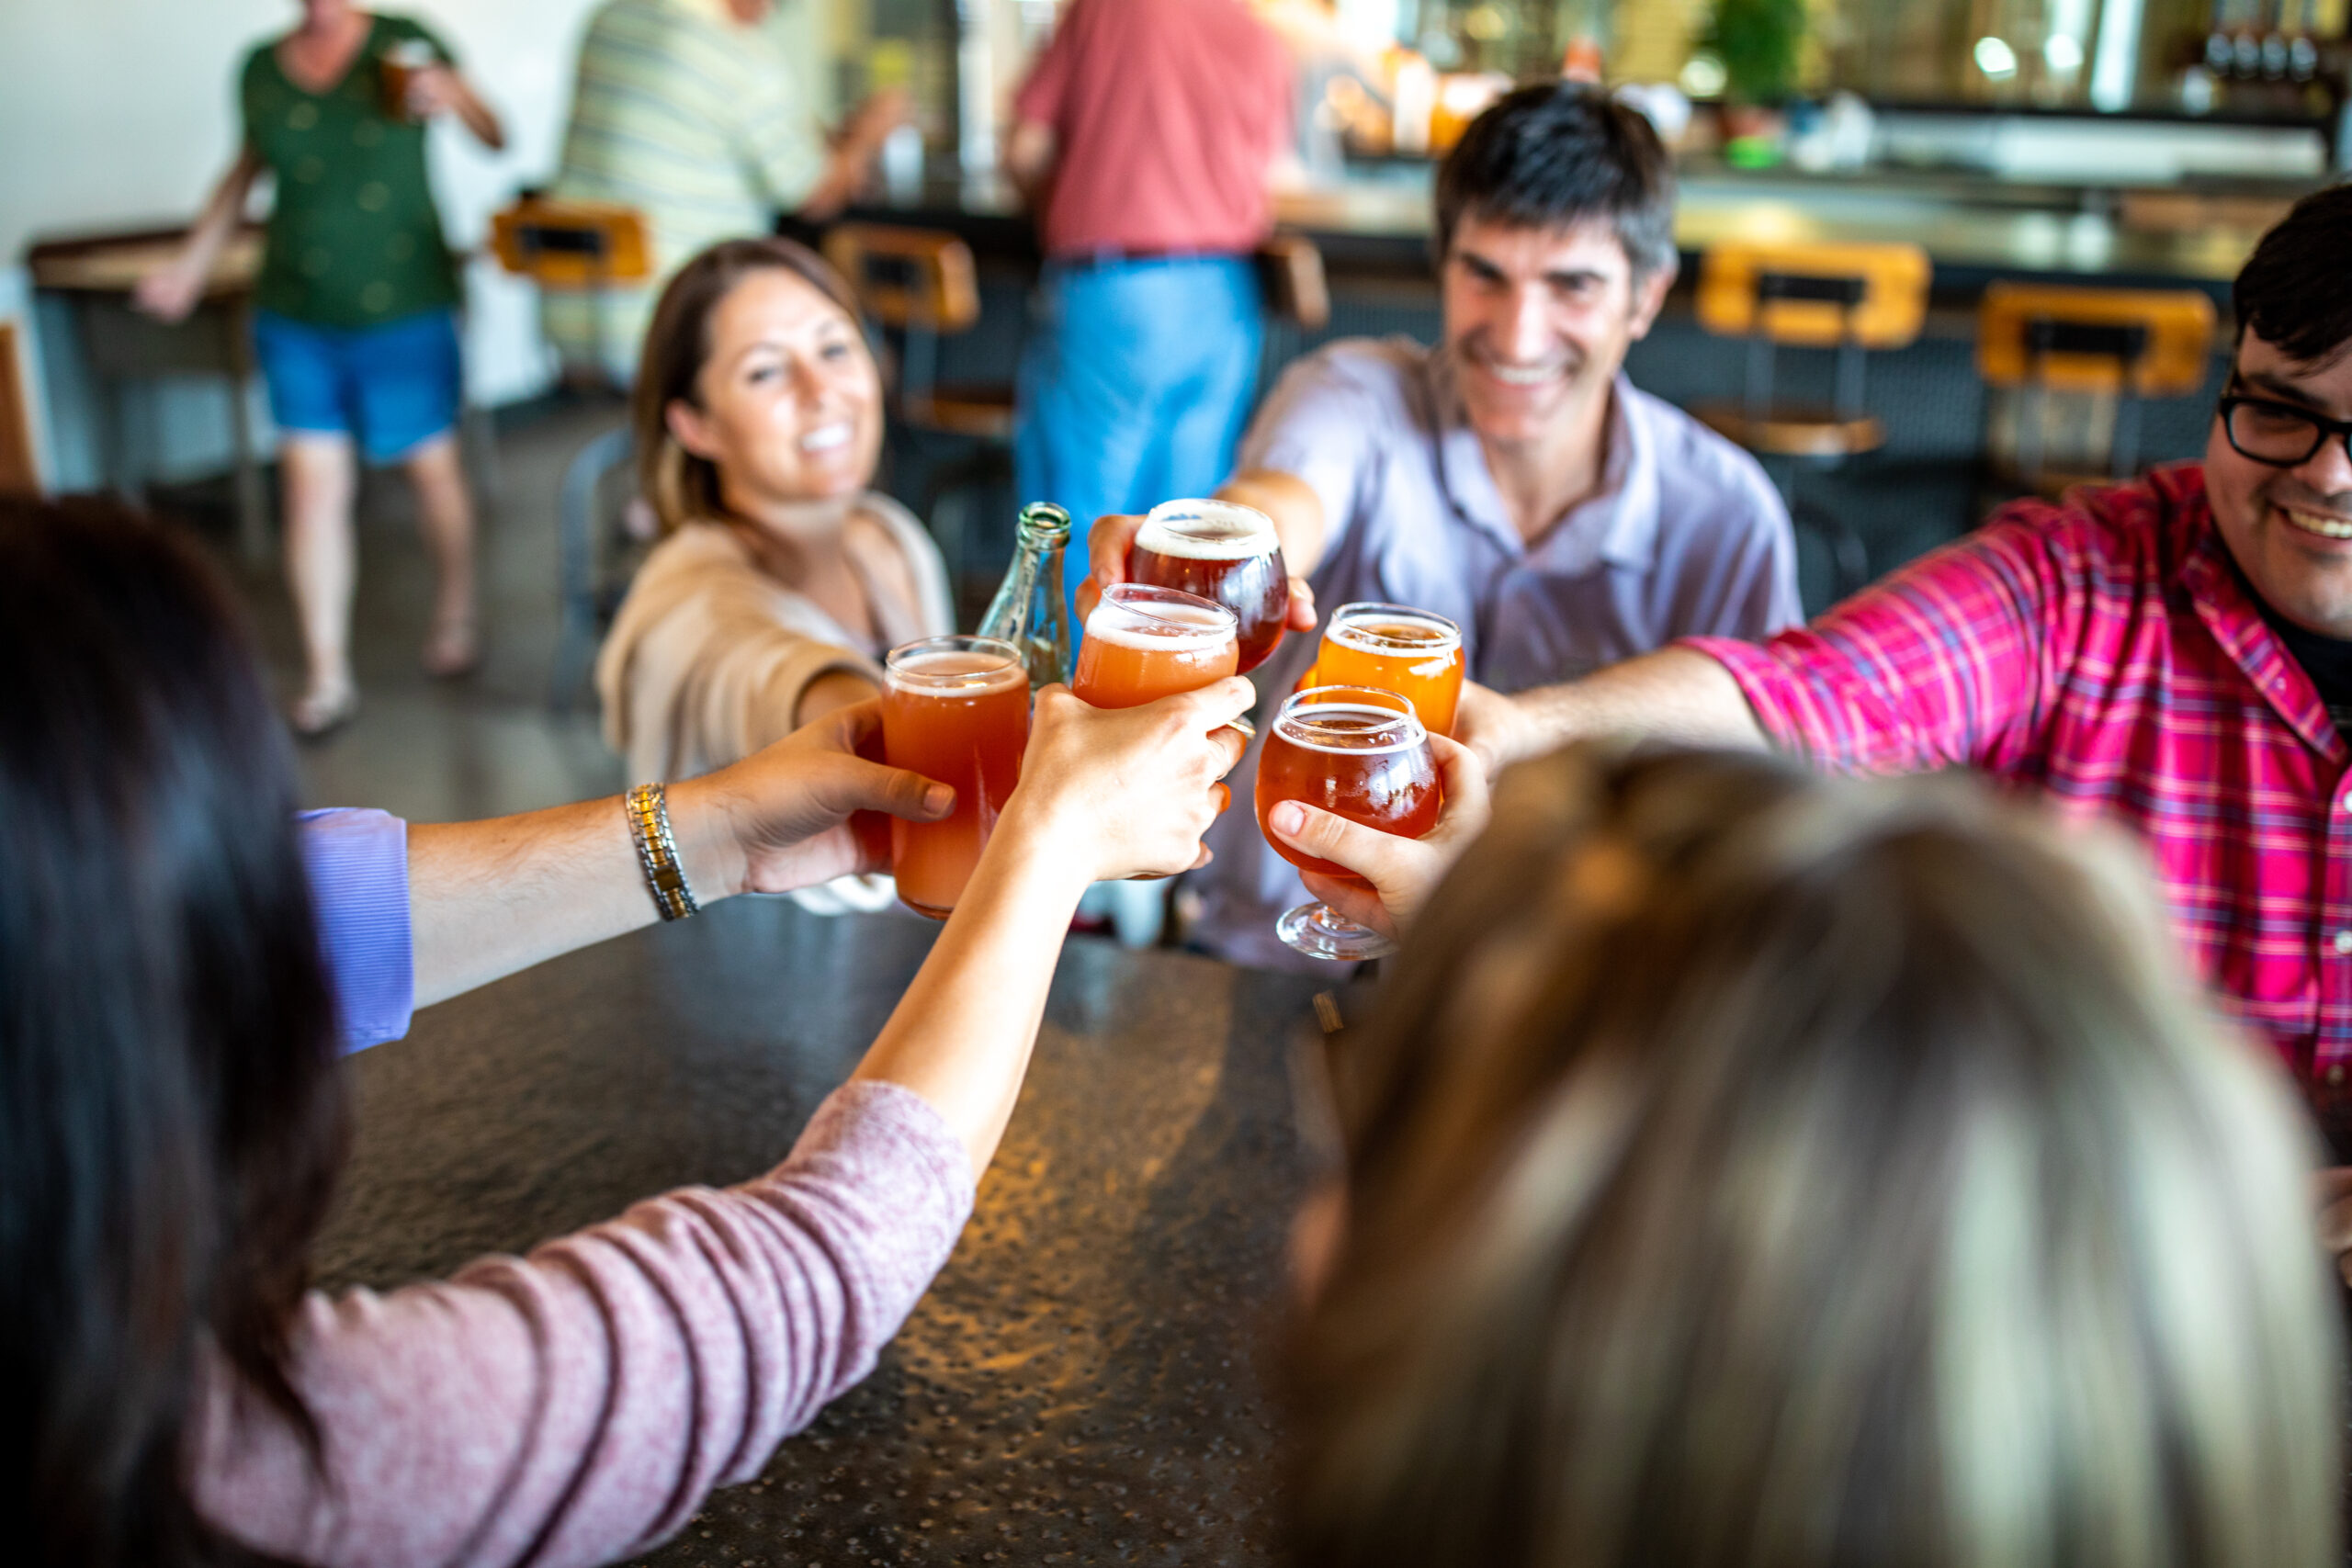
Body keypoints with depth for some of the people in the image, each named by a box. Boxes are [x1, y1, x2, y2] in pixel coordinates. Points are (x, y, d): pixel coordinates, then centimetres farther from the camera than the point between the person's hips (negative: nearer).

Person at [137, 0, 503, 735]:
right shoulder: (261, 68, 7)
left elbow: (494, 138, -6)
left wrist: (449, 98, -28)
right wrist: (190, 266, 21)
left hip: (404, 309, -2)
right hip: (297, 317, 3)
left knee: (431, 467, 8)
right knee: (312, 486, -3)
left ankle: (455, 617, 31)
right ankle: (327, 676, 2)